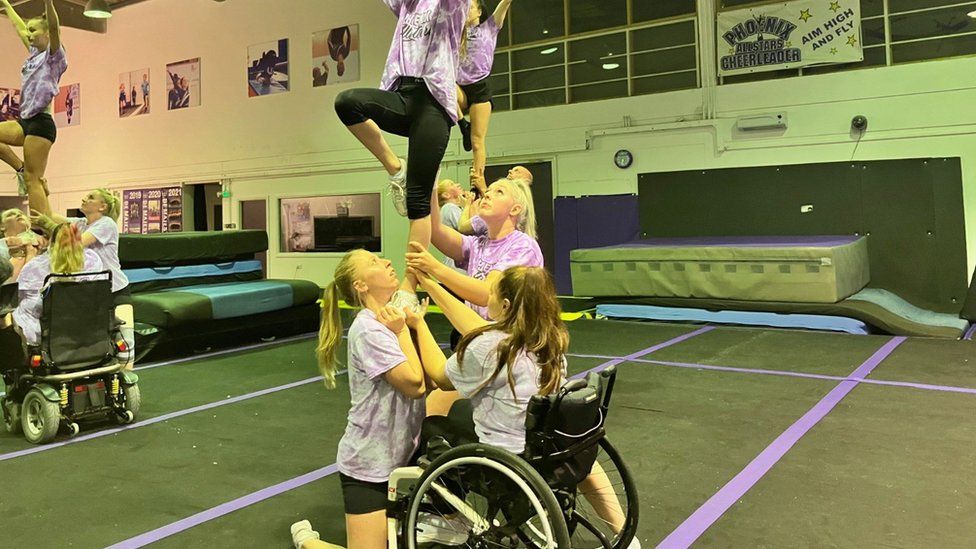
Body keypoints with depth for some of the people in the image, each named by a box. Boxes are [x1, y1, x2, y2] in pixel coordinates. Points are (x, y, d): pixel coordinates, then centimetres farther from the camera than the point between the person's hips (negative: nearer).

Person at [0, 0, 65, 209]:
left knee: (33, 180, -12)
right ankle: (21, 169, 7)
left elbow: (54, 27, -21)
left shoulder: (54, 56, -3)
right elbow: (19, 28, 35)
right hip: (25, 121, 8)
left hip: (41, 123, -8)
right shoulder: (34, 53, 19)